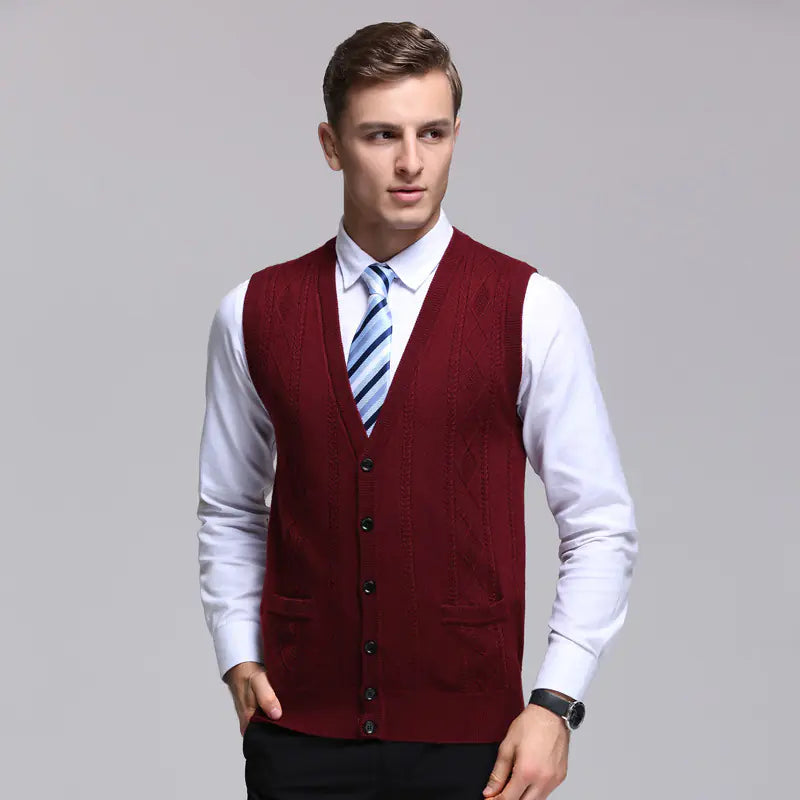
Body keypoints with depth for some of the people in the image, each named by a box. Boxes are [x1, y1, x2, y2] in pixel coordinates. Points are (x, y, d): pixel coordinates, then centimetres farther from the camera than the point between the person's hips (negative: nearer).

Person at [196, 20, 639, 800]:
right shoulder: (254, 313, 3)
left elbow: (599, 527, -3)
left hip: (465, 736, -2)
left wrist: (555, 702, -11)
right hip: (300, 731, 2)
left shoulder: (531, 312, -5)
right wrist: (238, 659, 1)